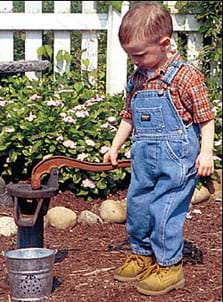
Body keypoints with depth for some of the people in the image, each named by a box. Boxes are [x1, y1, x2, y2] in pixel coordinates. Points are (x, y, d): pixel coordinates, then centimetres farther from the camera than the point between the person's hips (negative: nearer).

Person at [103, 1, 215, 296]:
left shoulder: (186, 76, -13)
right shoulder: (137, 78, 8)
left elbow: (206, 117, -9)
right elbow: (129, 116, 20)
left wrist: (206, 152, -16)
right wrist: (115, 147, 20)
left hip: (176, 157, -7)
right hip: (144, 157, 7)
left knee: (164, 210, -5)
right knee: (136, 206, 15)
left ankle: (169, 265, 11)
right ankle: (142, 254, 35)